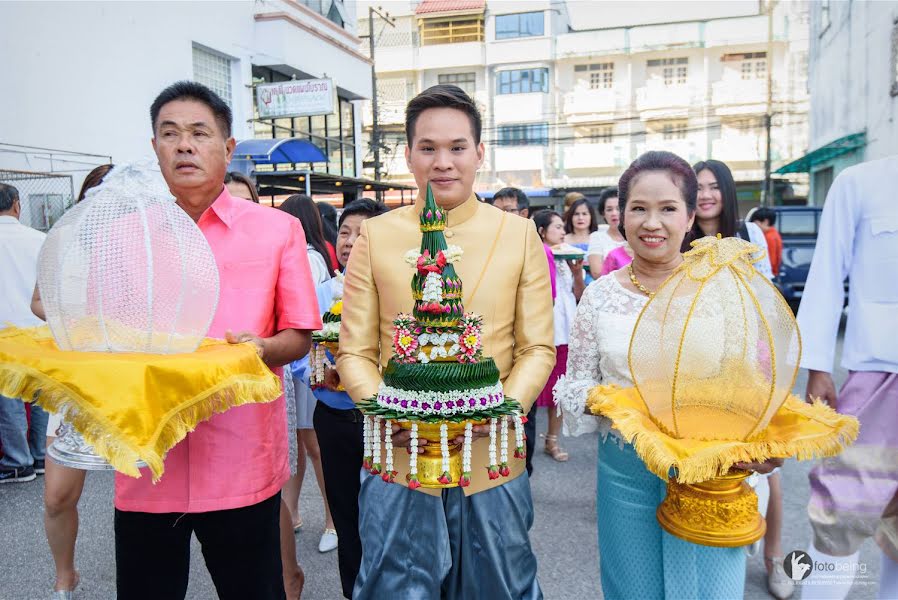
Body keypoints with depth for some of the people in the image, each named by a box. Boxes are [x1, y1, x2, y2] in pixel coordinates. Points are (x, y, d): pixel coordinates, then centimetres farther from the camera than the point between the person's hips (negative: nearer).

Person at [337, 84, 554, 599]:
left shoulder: (520, 236, 1)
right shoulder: (375, 237, 0)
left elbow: (538, 348, 1)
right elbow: (355, 351, 1)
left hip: (493, 461, 1)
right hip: (398, 462, 0)